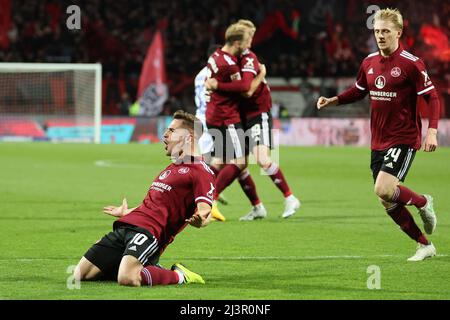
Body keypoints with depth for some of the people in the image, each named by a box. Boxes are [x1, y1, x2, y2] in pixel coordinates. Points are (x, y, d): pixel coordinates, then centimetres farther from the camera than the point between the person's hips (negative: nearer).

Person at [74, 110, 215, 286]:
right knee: (79, 274, -1)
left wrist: (199, 220, -38)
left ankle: (179, 276, -6)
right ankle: (150, 269, 12)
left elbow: (205, 211, -14)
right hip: (125, 227, 9)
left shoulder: (201, 171, -2)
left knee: (127, 279, -36)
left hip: (148, 231, -9)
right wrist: (126, 213, 53)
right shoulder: (172, 168, 29)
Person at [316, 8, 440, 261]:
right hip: (379, 142, 7)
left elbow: (432, 97, -10)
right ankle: (425, 245, 20)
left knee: (384, 190, -24)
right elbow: (359, 91, 22)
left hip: (403, 139, -7)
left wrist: (432, 131, -21)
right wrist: (334, 100, 5)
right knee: (389, 204, 6)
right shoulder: (369, 63, 7)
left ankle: (423, 203, 5)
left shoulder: (411, 63, -12)